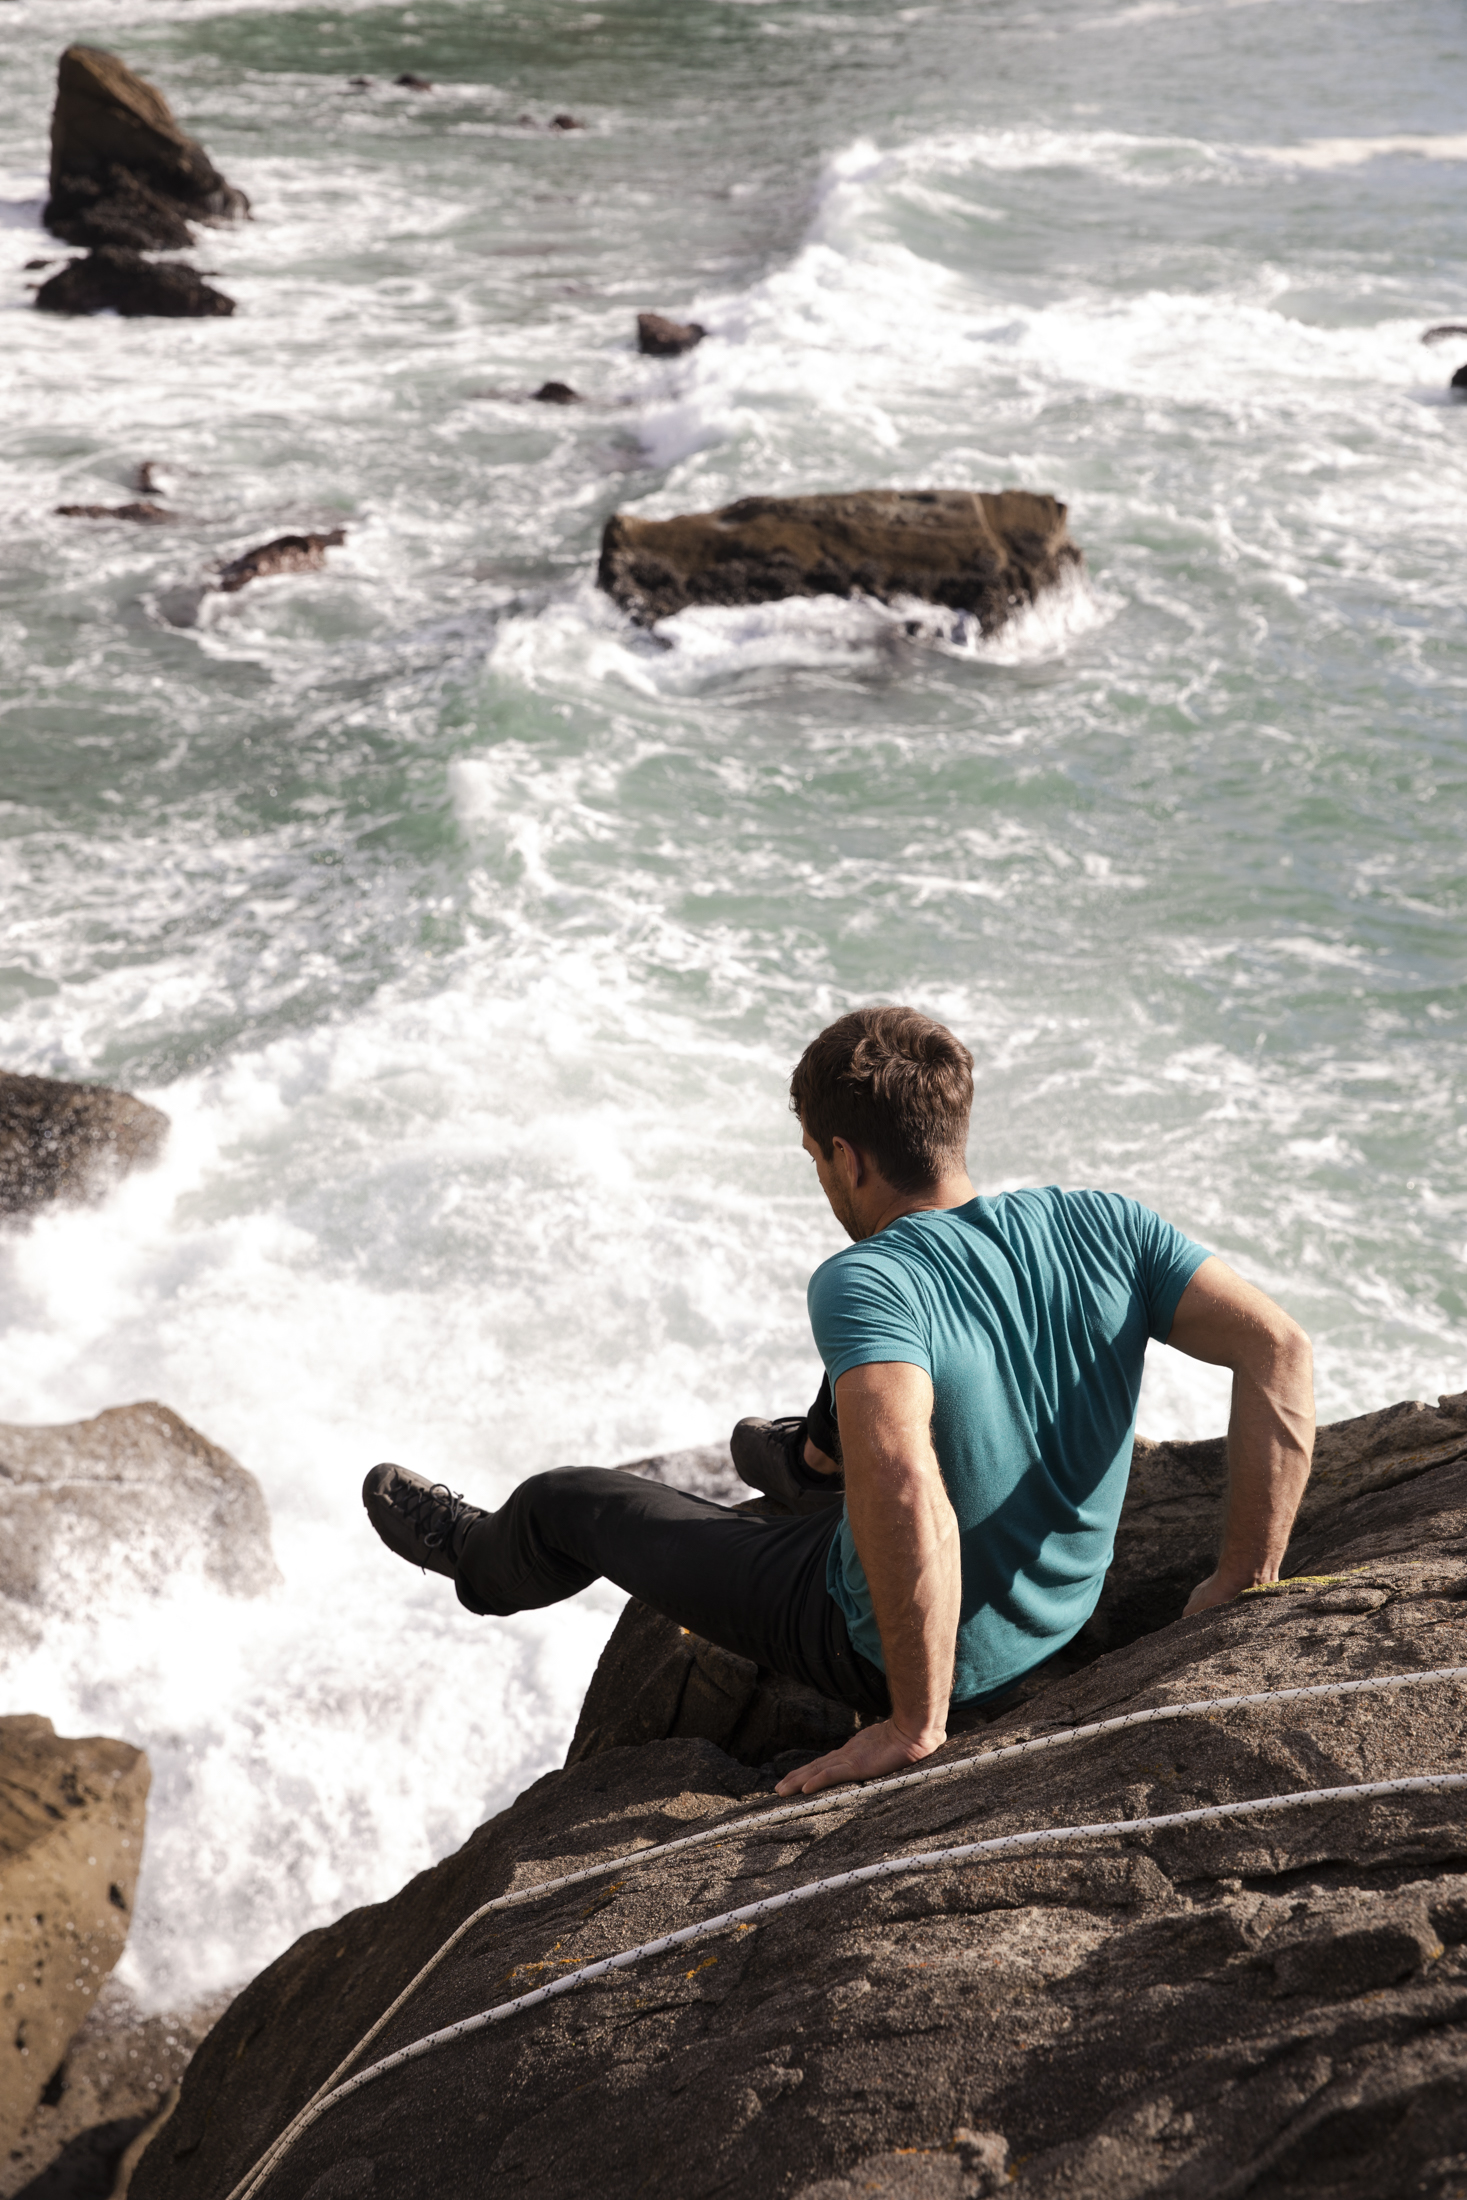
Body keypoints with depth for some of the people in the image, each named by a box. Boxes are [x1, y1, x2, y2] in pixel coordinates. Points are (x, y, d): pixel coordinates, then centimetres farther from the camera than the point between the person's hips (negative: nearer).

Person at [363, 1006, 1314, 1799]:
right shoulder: (1102, 1226, -17)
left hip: (892, 1645, -5)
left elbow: (900, 1485, -48)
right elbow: (1280, 1348, -21)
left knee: (565, 1502, 16)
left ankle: (488, 1560, 54)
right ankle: (813, 1462, 66)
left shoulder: (863, 1282, -33)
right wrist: (1247, 1577, -13)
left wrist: (916, 1721, -36)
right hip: (1068, 1607, 6)